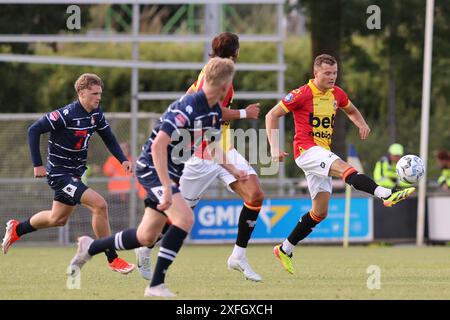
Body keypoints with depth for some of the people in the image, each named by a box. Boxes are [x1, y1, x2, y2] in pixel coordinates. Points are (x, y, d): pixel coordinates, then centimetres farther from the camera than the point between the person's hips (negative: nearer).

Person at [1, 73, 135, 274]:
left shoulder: (96, 114, 0)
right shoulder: (67, 115, -23)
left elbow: (108, 138, 12)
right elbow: (34, 130, -19)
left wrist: (122, 160, -5)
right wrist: (37, 165, -19)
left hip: (76, 173, 9)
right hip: (59, 173, -9)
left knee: (58, 219, 24)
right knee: (99, 205, -21)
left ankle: (16, 230, 47)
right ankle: (112, 260, -12)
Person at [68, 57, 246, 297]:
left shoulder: (215, 112, 3)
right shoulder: (187, 108, -27)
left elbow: (213, 148, 21)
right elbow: (158, 145, -34)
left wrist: (234, 171, 9)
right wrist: (167, 187, -37)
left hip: (171, 172, 9)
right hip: (152, 167, -9)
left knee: (146, 237, 12)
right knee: (185, 218, -26)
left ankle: (89, 248, 34)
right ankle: (156, 284, -21)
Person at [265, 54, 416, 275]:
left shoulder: (337, 94, 9)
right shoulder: (302, 95, -10)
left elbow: (352, 111, 29)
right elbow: (272, 116, -4)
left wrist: (362, 123, 5)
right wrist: (275, 148, -13)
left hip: (323, 153, 8)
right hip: (306, 149, -8)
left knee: (320, 212, 6)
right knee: (347, 169, -31)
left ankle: (285, 249, 16)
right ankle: (387, 195, -49)